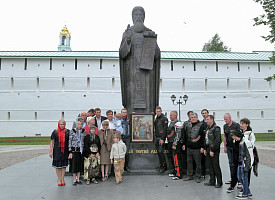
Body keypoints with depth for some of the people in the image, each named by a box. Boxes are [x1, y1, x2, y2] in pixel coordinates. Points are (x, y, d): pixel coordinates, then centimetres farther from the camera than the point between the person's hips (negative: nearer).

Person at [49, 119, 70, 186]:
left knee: (64, 165, 7)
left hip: (65, 151, 1)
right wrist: (51, 151, -3)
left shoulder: (68, 132, 3)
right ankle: (59, 179, 16)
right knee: (57, 165, 3)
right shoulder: (55, 132, 1)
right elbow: (52, 142, 3)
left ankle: (62, 179, 18)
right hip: (57, 151, -1)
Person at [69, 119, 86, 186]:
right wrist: (70, 152, -9)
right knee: (74, 165, 3)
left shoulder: (84, 131, 4)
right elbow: (70, 142, -6)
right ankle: (74, 180, 14)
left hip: (81, 150, 3)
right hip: (74, 150, -3)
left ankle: (78, 179, 20)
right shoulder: (72, 131, -6)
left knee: (80, 165, 9)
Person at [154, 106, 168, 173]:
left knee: (161, 152, -10)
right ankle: (161, 165, 18)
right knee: (158, 152, 10)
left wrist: (162, 139, -19)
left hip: (161, 137, -8)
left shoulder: (164, 118, -9)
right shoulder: (156, 118, 15)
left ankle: (164, 166, 1)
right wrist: (155, 137, 14)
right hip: (156, 137, 8)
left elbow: (165, 129, -14)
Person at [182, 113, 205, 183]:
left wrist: (202, 147, -11)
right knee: (189, 162, 11)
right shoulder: (187, 125, 11)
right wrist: (184, 144, 15)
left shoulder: (200, 126, -5)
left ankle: (198, 177, 14)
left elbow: (203, 137, -8)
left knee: (198, 163, 3)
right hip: (189, 147, 5)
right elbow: (185, 136, 19)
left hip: (197, 148, -5)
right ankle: (189, 176, 23)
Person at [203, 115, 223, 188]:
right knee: (210, 166, 12)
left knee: (216, 166, -2)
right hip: (208, 149, 9)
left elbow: (217, 140, -19)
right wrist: (205, 149, 16)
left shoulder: (216, 129, -13)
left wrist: (212, 150, -20)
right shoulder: (208, 128, 15)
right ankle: (212, 181, 21)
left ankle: (219, 182, 9)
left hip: (214, 150, -9)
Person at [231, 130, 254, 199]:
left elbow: (248, 155, -20)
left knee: (244, 177, 1)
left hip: (245, 163, -10)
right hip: (240, 163, 10)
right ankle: (248, 192, 26)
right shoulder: (240, 142, 8)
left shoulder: (246, 142, -20)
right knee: (239, 177, 14)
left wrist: (246, 166, -19)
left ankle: (245, 194, 13)